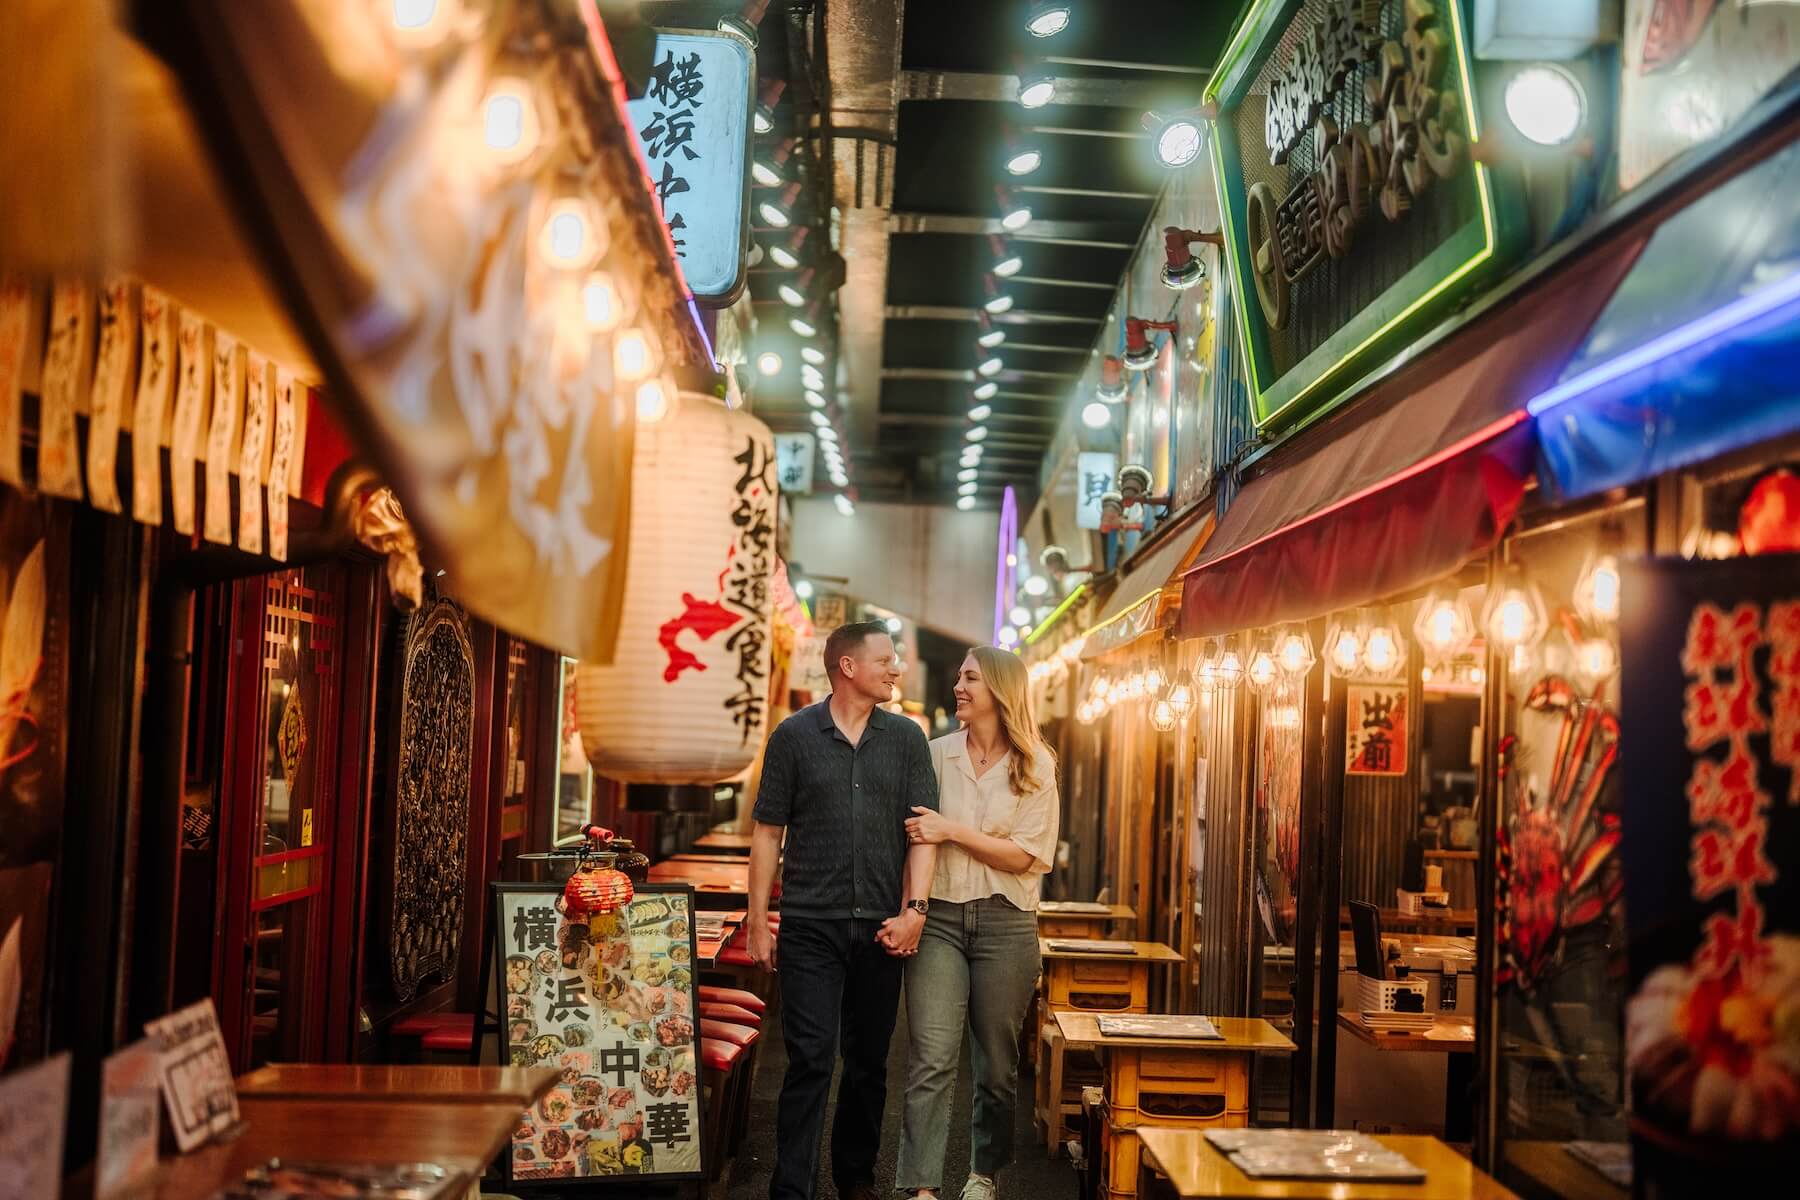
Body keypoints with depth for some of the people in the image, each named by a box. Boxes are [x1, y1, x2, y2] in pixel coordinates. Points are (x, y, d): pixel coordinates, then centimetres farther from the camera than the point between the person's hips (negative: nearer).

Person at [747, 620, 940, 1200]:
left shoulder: (906, 738, 6)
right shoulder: (794, 735, 1)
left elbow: (923, 829, 2)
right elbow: (767, 832, 2)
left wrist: (914, 909, -10)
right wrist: (758, 921, -1)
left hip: (881, 928, 3)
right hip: (810, 927, -2)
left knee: (869, 1061, 11)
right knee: (810, 1060, -7)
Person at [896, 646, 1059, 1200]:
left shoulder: (1035, 767, 1)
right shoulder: (936, 754, 4)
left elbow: (1023, 857, -5)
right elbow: (913, 832, 7)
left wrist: (953, 830, -14)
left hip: (1005, 921, 0)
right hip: (939, 917, 0)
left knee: (996, 1061, 10)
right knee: (932, 1058, -9)